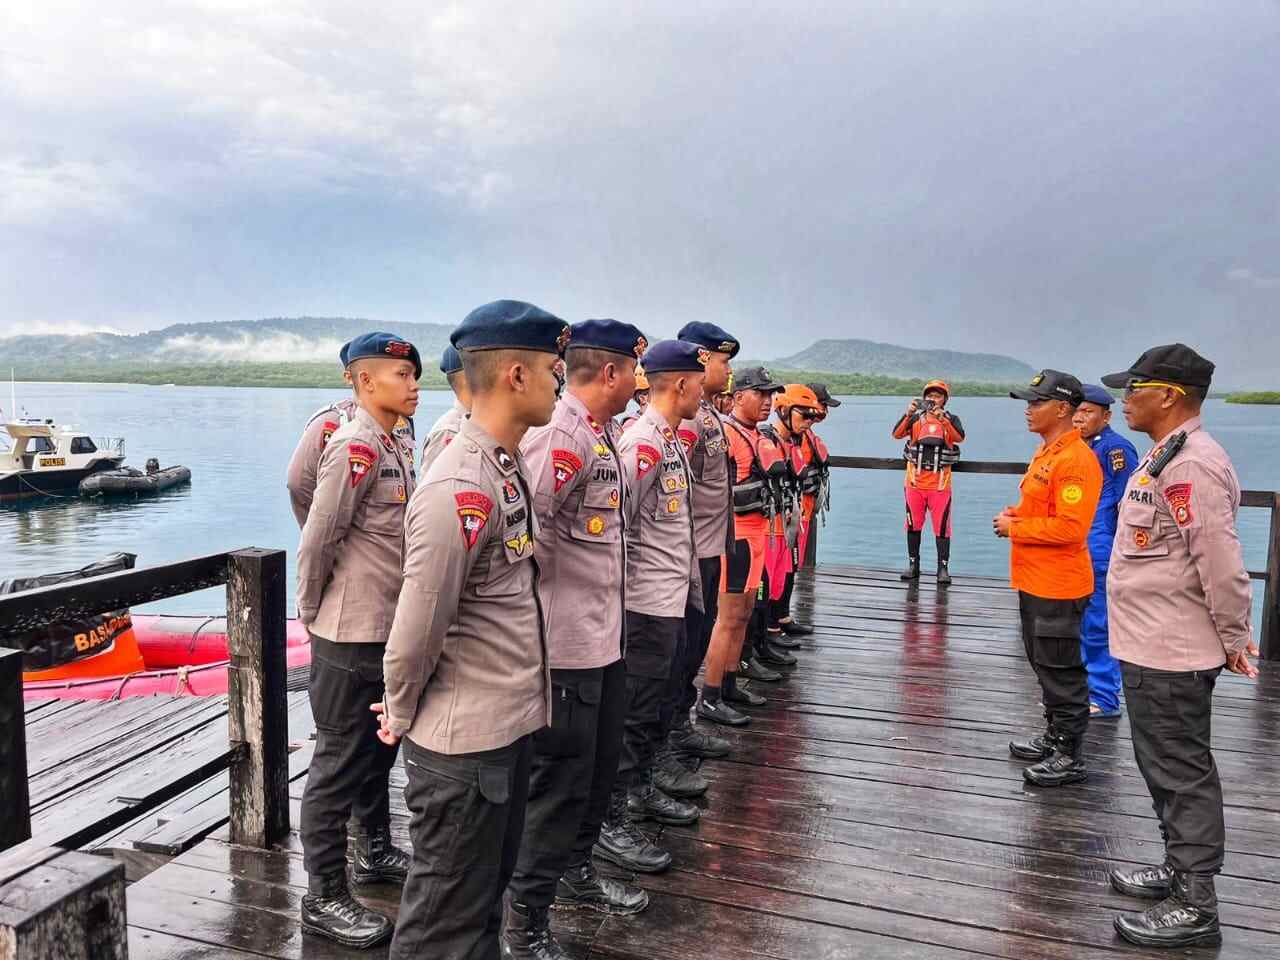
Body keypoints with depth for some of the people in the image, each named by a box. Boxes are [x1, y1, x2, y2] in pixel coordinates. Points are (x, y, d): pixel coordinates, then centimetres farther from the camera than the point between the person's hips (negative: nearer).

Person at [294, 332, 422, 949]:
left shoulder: (397, 447, 9)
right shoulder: (355, 447, -19)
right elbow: (317, 541, -19)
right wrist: (313, 614, -7)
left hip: (389, 631, 9)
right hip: (349, 637, -9)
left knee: (378, 750, 22)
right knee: (339, 764, 4)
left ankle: (376, 852, 40)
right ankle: (325, 898, 18)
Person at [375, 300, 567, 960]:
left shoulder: (507, 469, 6)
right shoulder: (460, 491, -25)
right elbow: (418, 628, -22)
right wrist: (401, 717, -5)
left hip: (509, 726, 8)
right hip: (463, 745, -8)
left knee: (488, 893, 25)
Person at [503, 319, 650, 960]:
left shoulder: (604, 431, 10)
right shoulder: (560, 434, -21)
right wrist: (548, 586, -17)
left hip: (605, 635, 10)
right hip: (566, 641, -10)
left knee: (598, 764, 23)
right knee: (560, 778, 3)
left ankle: (574, 871, 44)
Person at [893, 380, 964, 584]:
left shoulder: (951, 419, 3)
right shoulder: (915, 418, 5)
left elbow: (959, 437, -17)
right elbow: (897, 434, -10)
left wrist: (943, 418, -29)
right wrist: (908, 413, -24)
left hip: (940, 483, -2)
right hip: (914, 481, 2)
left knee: (941, 526, 0)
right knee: (913, 525, 9)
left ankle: (943, 568, 7)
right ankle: (913, 565, 19)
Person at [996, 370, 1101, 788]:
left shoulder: (1075, 459, -19)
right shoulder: (1046, 451, 12)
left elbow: (1069, 527, -24)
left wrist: (1015, 529, -15)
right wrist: (1017, 514, 6)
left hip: (1057, 586, -10)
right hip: (1034, 580, 10)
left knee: (1060, 671, 1)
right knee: (1043, 664, 20)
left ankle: (1070, 757, 13)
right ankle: (1054, 737, 34)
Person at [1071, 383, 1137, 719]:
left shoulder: (1114, 447, -12)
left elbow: (1126, 505, -14)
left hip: (1099, 553, -9)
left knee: (1096, 626, -1)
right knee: (1077, 624, 17)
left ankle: (1103, 700, 10)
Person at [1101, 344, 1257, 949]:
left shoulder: (1191, 465, -22)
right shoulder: (1165, 455, 11)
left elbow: (1221, 561, -23)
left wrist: (1234, 639, -13)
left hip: (1171, 654, -10)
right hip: (1151, 646, 10)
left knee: (1182, 773, 1)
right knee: (1166, 767, 20)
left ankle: (1196, 906, 13)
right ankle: (1180, 869, 35)